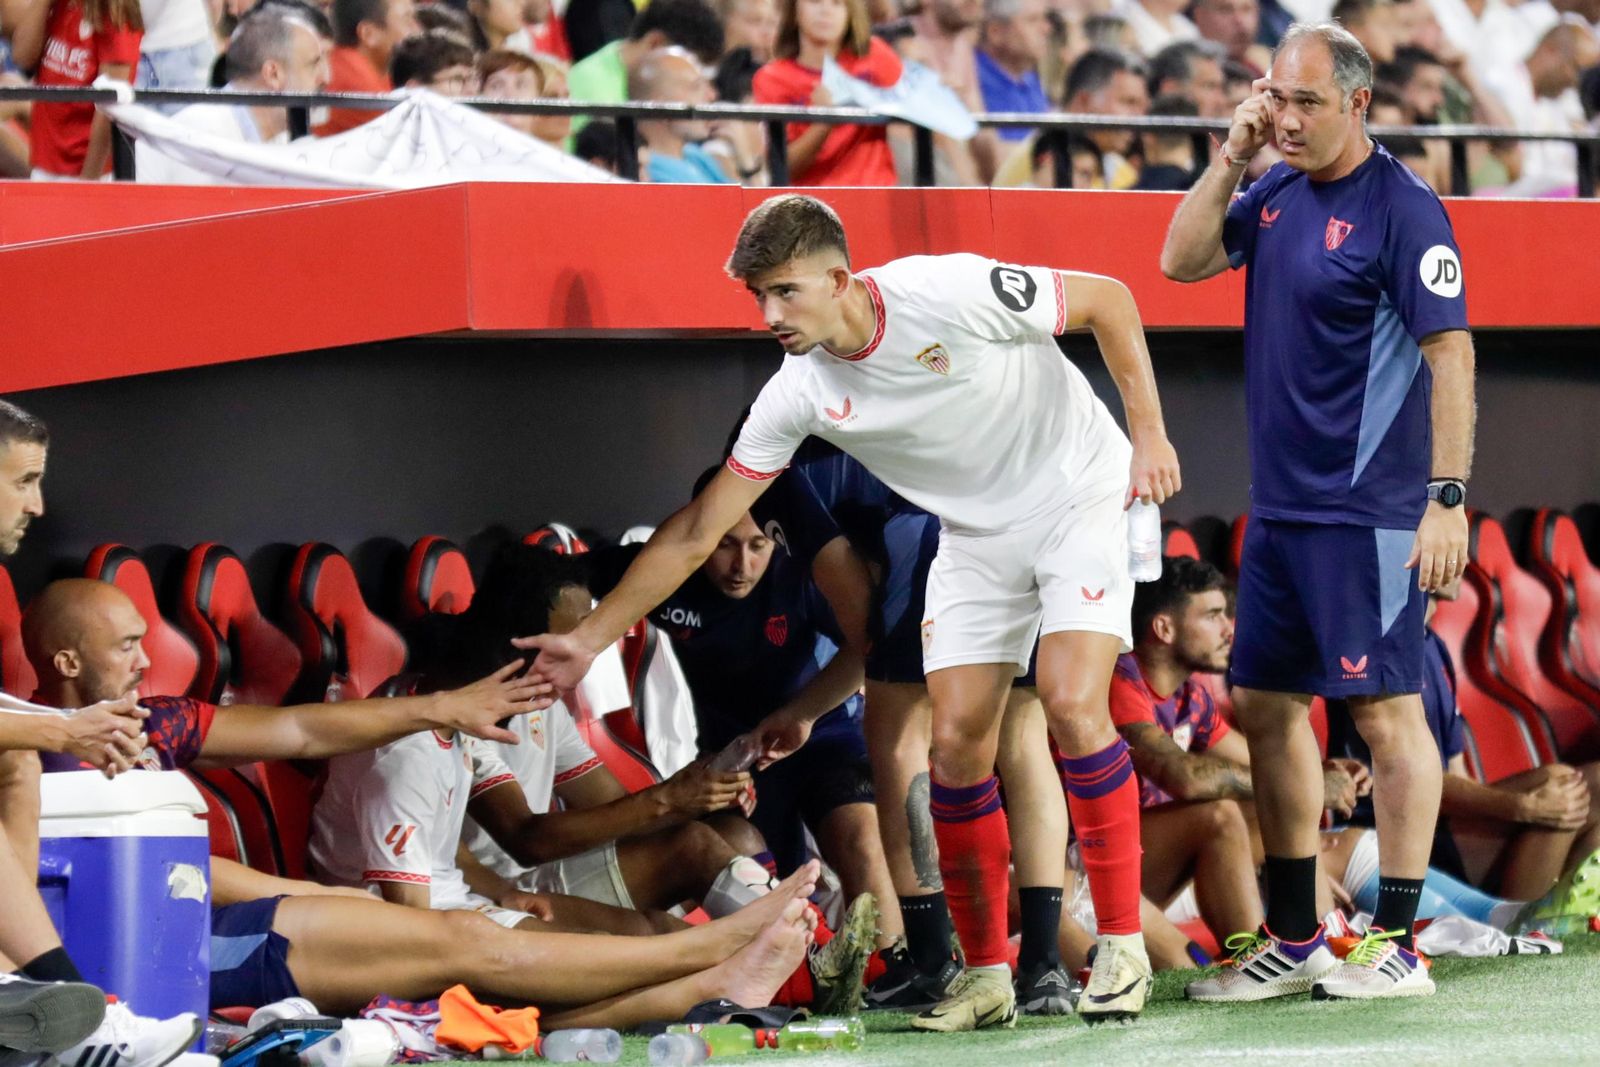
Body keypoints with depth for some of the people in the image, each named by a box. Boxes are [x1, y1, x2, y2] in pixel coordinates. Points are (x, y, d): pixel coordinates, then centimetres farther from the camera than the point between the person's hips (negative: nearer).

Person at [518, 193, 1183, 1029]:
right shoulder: (798, 395, -13)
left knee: (1072, 703, -21)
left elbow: (1107, 298, -12)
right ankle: (986, 975, 8)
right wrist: (589, 639, -9)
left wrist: (1150, 434, -16)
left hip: (1080, 496, -4)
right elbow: (698, 531, -7)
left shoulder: (952, 293, -27)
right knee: (955, 744, -6)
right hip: (976, 538, 4)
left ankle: (1123, 945, -9)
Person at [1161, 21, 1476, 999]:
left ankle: (1398, 946, -4)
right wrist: (1232, 156, -1)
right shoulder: (1279, 193, 10)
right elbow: (1182, 261, 10)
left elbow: (1451, 351, -16)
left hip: (1369, 513, -9)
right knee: (1265, 704, 12)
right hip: (1281, 505, 9)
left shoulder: (1402, 209, -13)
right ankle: (1296, 939, 21)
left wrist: (1448, 498, -21)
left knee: (1387, 708, -6)